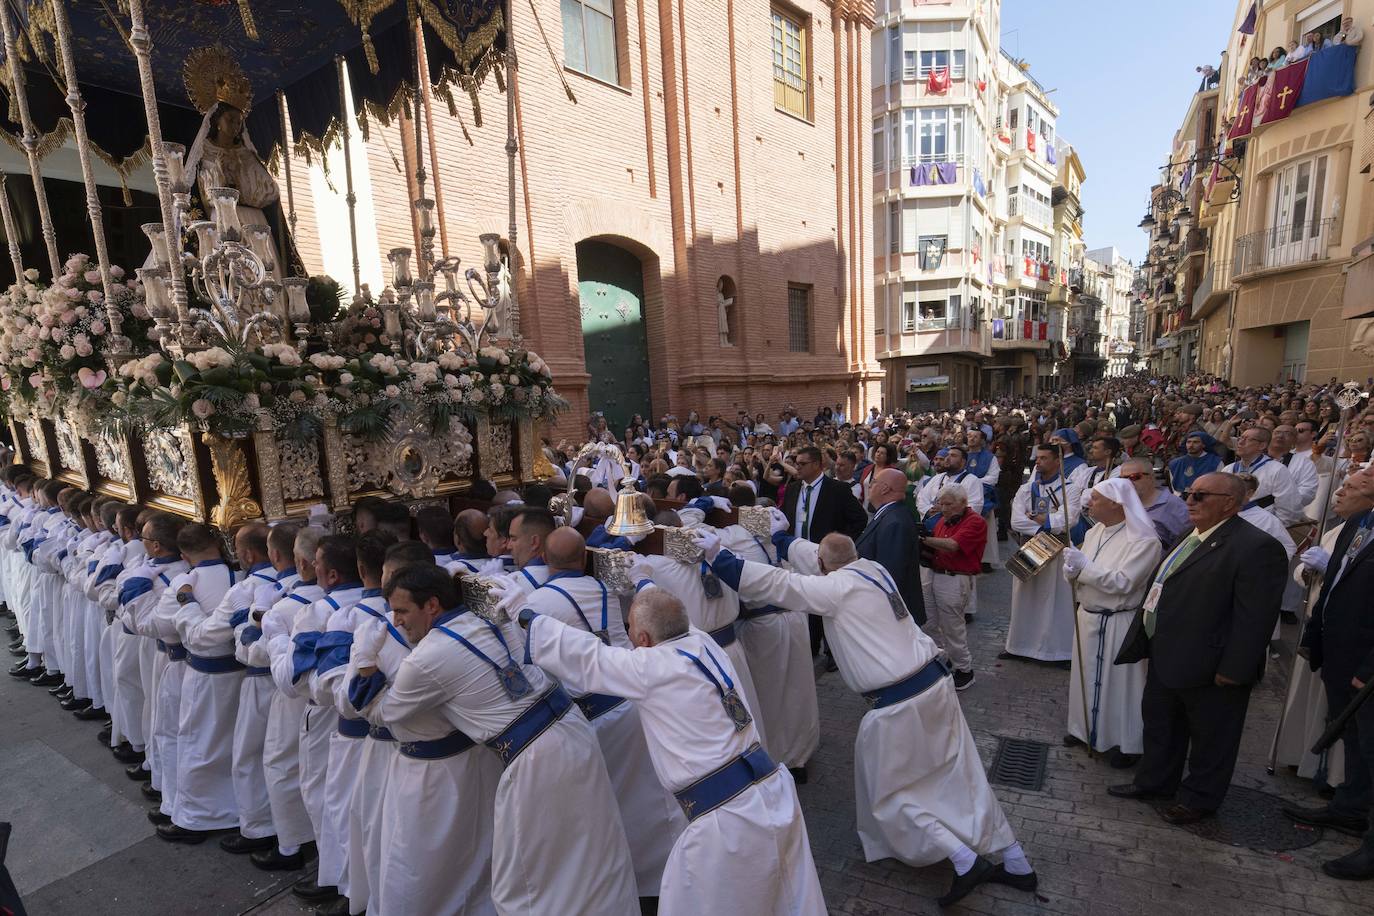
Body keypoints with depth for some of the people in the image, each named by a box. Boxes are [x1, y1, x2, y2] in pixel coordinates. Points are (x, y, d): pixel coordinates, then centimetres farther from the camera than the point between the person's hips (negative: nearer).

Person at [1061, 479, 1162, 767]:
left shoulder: (1143, 540, -18)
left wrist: (1085, 565, -24)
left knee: (1117, 680, 6)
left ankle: (1125, 742, 24)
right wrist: (1072, 570, -14)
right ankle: (1088, 729, 36)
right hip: (1087, 616, 7)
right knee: (1087, 674, 18)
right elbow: (1082, 571, 8)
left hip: (1117, 623, -7)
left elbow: (1123, 583, -25)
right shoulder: (1094, 532, 4)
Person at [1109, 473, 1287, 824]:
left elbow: (1255, 617, -21)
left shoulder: (1256, 547, -19)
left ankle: (1199, 799, 31)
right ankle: (1155, 781, 39)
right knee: (1159, 724, 22)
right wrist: (1150, 644, 15)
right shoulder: (1188, 536, 8)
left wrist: (1233, 670, -21)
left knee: (1210, 738, 13)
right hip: (1166, 658, 9)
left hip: (1208, 669, -8)